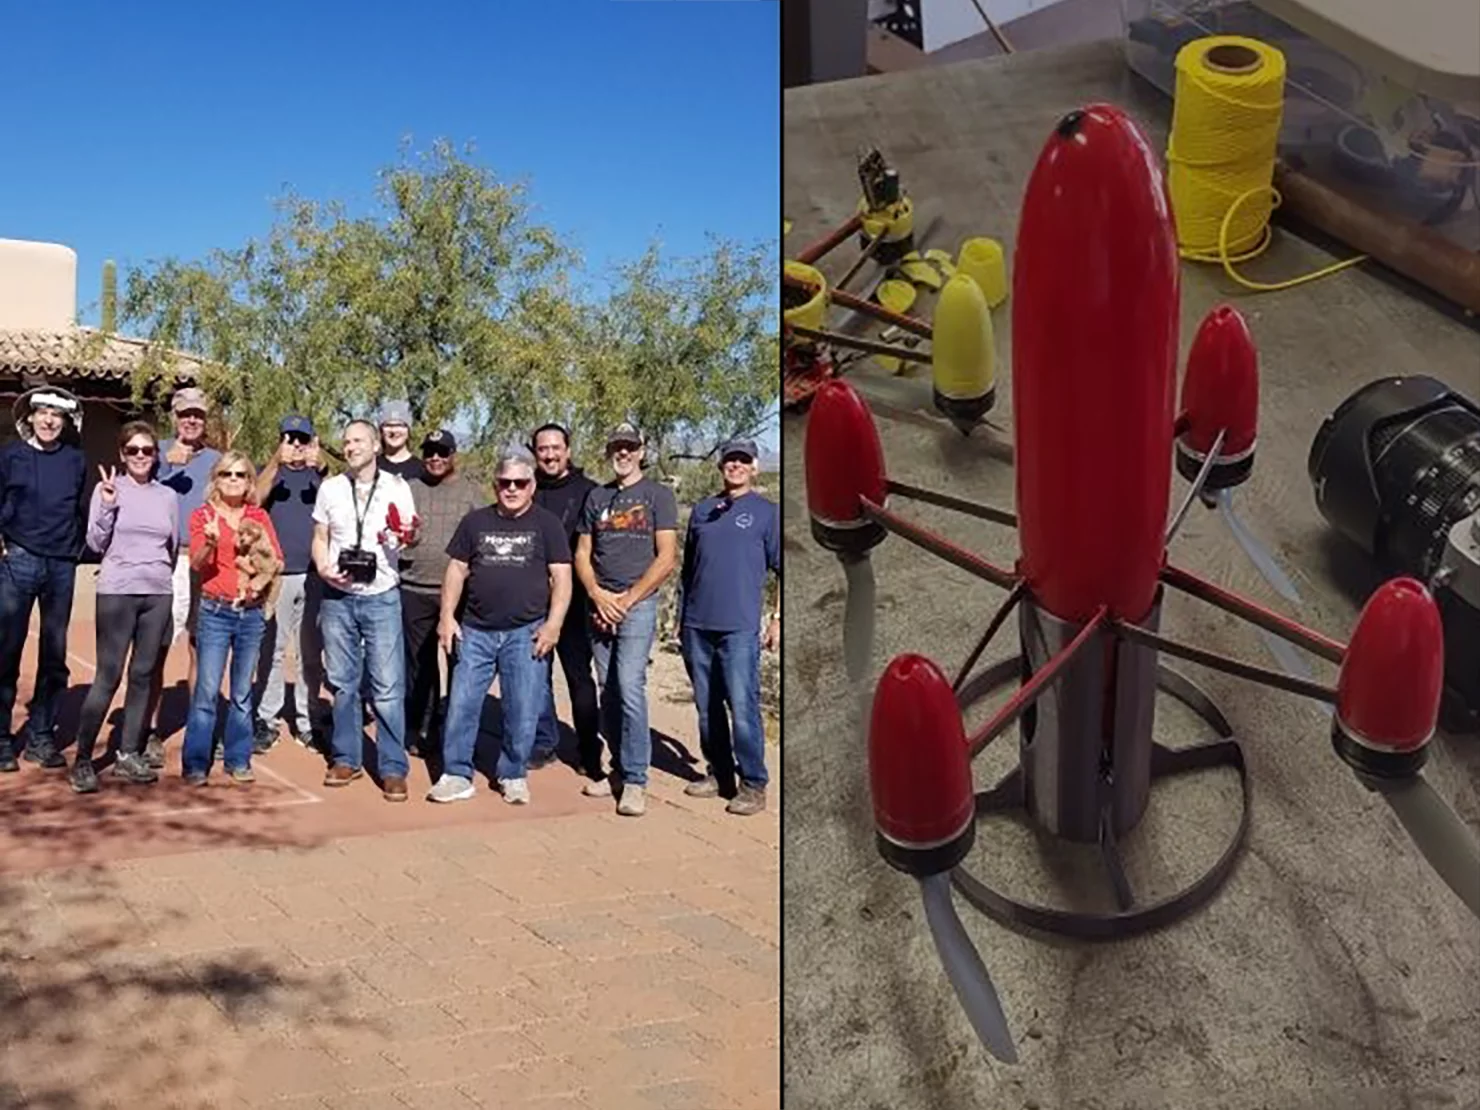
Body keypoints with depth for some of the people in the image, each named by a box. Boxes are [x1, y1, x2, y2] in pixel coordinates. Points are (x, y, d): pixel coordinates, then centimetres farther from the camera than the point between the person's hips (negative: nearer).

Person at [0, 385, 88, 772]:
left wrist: (77, 547, 1)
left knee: (54, 655, 7)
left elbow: (81, 509, 11)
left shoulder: (76, 460, 8)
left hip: (62, 565, 2)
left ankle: (41, 735, 16)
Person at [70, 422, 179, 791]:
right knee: (108, 675, -7)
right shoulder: (107, 488, 0)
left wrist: (159, 573, 10)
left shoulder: (168, 496, 10)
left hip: (159, 593, 4)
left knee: (143, 674, 7)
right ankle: (82, 759, 2)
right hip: (117, 592, -4)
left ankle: (129, 754, 16)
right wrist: (107, 507, -15)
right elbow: (95, 544, -4)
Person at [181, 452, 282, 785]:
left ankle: (238, 761, 15)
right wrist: (210, 542, -26)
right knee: (206, 691, -6)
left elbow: (277, 560, 9)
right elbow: (197, 563, -7)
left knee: (243, 692, 7)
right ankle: (196, 764, 3)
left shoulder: (259, 516, 11)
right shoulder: (203, 515, 3)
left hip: (252, 612, 3)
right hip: (215, 611, -3)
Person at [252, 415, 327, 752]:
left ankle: (306, 720, 14)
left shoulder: (319, 475, 12)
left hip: (314, 575, 2)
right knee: (273, 650, 0)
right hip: (277, 574, -1)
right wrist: (276, 462, -27)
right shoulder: (271, 472, 9)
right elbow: (253, 499, -13)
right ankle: (266, 720, 5)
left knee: (312, 652, 6)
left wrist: (319, 467, -25)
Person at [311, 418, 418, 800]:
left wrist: (404, 536, -20)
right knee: (343, 682, 10)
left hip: (381, 597, -2)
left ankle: (393, 768, 0)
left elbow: (410, 538, 4)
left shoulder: (397, 487, -1)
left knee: (388, 687, -5)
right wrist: (323, 568, -9)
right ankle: (346, 759, 21)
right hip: (337, 597, 3)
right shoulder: (330, 488, 6)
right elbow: (320, 539, 11)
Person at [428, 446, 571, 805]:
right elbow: (457, 570, 11)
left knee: (522, 709, 1)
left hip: (525, 633, -2)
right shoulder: (475, 521, 10)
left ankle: (513, 776, 17)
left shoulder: (547, 524, 2)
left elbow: (561, 577, -2)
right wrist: (447, 616, 2)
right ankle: (456, 775, 12)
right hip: (476, 631, 3)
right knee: (461, 704, 2)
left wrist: (553, 624, -11)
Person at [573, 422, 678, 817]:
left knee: (630, 689, -14)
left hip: (638, 605, -5)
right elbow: (582, 554, 14)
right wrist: (598, 595, -4)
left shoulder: (658, 495, 2)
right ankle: (620, 769, 18)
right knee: (608, 692, 7)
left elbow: (666, 558, -5)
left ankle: (635, 781, -8)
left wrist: (627, 600, -9)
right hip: (600, 605, 5)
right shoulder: (596, 497, 15)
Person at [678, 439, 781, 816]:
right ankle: (718, 774, 23)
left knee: (742, 708, -8)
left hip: (739, 628, -5)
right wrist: (681, 618, 16)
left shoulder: (767, 512, 3)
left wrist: (778, 619, -4)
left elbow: (783, 569, 3)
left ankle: (753, 785, 2)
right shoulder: (701, 510, 15)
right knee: (707, 706, 11)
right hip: (697, 626, 5)